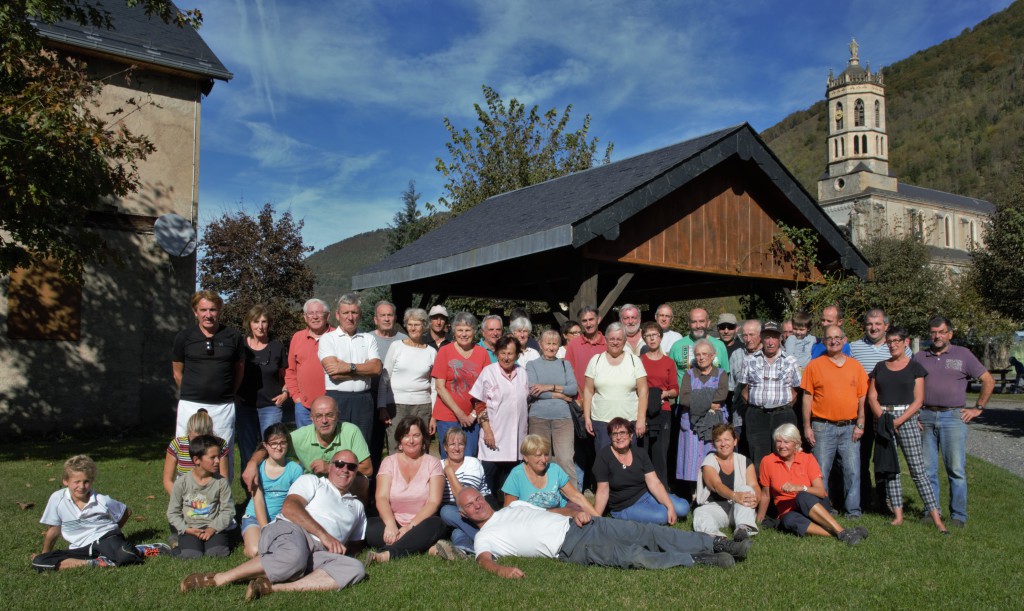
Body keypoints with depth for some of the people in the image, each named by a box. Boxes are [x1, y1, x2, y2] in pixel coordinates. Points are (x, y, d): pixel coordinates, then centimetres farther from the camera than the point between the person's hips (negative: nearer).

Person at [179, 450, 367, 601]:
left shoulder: (356, 506, 33)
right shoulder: (312, 481, 19)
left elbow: (356, 543, 33)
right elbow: (289, 508, 1)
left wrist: (341, 547, 7)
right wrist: (323, 535, -9)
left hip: (316, 554, 4)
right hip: (289, 532, -4)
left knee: (355, 569, -30)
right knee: (294, 558, -42)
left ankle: (275, 587, -38)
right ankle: (218, 579, -26)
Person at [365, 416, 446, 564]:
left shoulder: (432, 463, 5)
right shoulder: (389, 462, 7)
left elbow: (434, 502, -7)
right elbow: (382, 498, -7)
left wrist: (411, 526, -22)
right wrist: (390, 525, -27)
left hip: (420, 525, -1)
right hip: (393, 523, 1)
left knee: (436, 524, -33)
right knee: (369, 527, -29)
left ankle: (387, 554, -41)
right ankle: (425, 546, -32)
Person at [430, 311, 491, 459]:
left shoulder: (482, 353, 4)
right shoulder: (445, 351, -1)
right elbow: (440, 387, -5)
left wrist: (475, 414, -4)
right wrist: (459, 413, -8)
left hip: (472, 418, 2)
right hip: (447, 417, -2)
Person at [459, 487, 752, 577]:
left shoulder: (515, 506, 23)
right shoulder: (484, 538, 6)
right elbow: (484, 559, -15)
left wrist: (577, 512, 1)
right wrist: (501, 569, -40)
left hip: (577, 525, 6)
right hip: (571, 549, -6)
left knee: (648, 533, -8)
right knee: (634, 557, -25)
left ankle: (718, 543, -6)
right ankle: (701, 560, -16)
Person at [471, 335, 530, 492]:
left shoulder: (521, 373, 9)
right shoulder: (489, 372, -4)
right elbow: (480, 404, -5)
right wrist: (487, 430, -12)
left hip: (516, 437, 4)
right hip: (494, 436, -4)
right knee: (490, 476, 0)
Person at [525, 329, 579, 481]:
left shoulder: (565, 364, 15)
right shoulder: (532, 365, 8)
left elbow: (574, 389, 2)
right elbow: (533, 391, -6)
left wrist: (550, 387, -8)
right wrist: (560, 395, -5)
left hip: (563, 417, 1)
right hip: (538, 417, -1)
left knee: (566, 459, -7)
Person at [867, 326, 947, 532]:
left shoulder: (914, 367, 3)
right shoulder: (880, 367, 12)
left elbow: (918, 400, -2)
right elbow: (871, 397, 8)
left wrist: (898, 421, -12)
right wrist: (883, 418, -8)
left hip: (907, 419, -3)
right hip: (883, 419, 3)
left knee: (918, 469, -7)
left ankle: (936, 517, -4)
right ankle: (898, 514, 11)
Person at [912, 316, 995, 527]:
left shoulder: (963, 354, 5)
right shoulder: (919, 357, 11)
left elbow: (988, 381, 8)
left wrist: (978, 408, 4)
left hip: (953, 417, -2)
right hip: (925, 417, 2)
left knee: (956, 469, -2)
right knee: (927, 469, 5)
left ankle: (958, 515, 6)